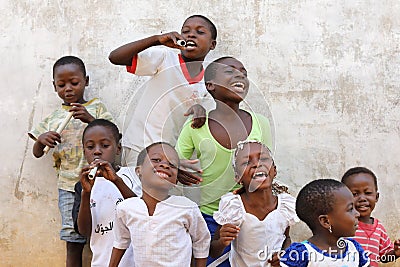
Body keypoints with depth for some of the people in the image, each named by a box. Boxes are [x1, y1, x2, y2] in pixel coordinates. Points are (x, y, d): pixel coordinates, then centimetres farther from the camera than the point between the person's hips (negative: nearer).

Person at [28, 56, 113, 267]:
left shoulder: (96, 107, 7)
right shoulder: (53, 119, 15)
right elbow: (37, 153, 18)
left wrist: (91, 120, -19)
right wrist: (41, 140, -5)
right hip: (69, 187, 2)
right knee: (74, 244, 0)